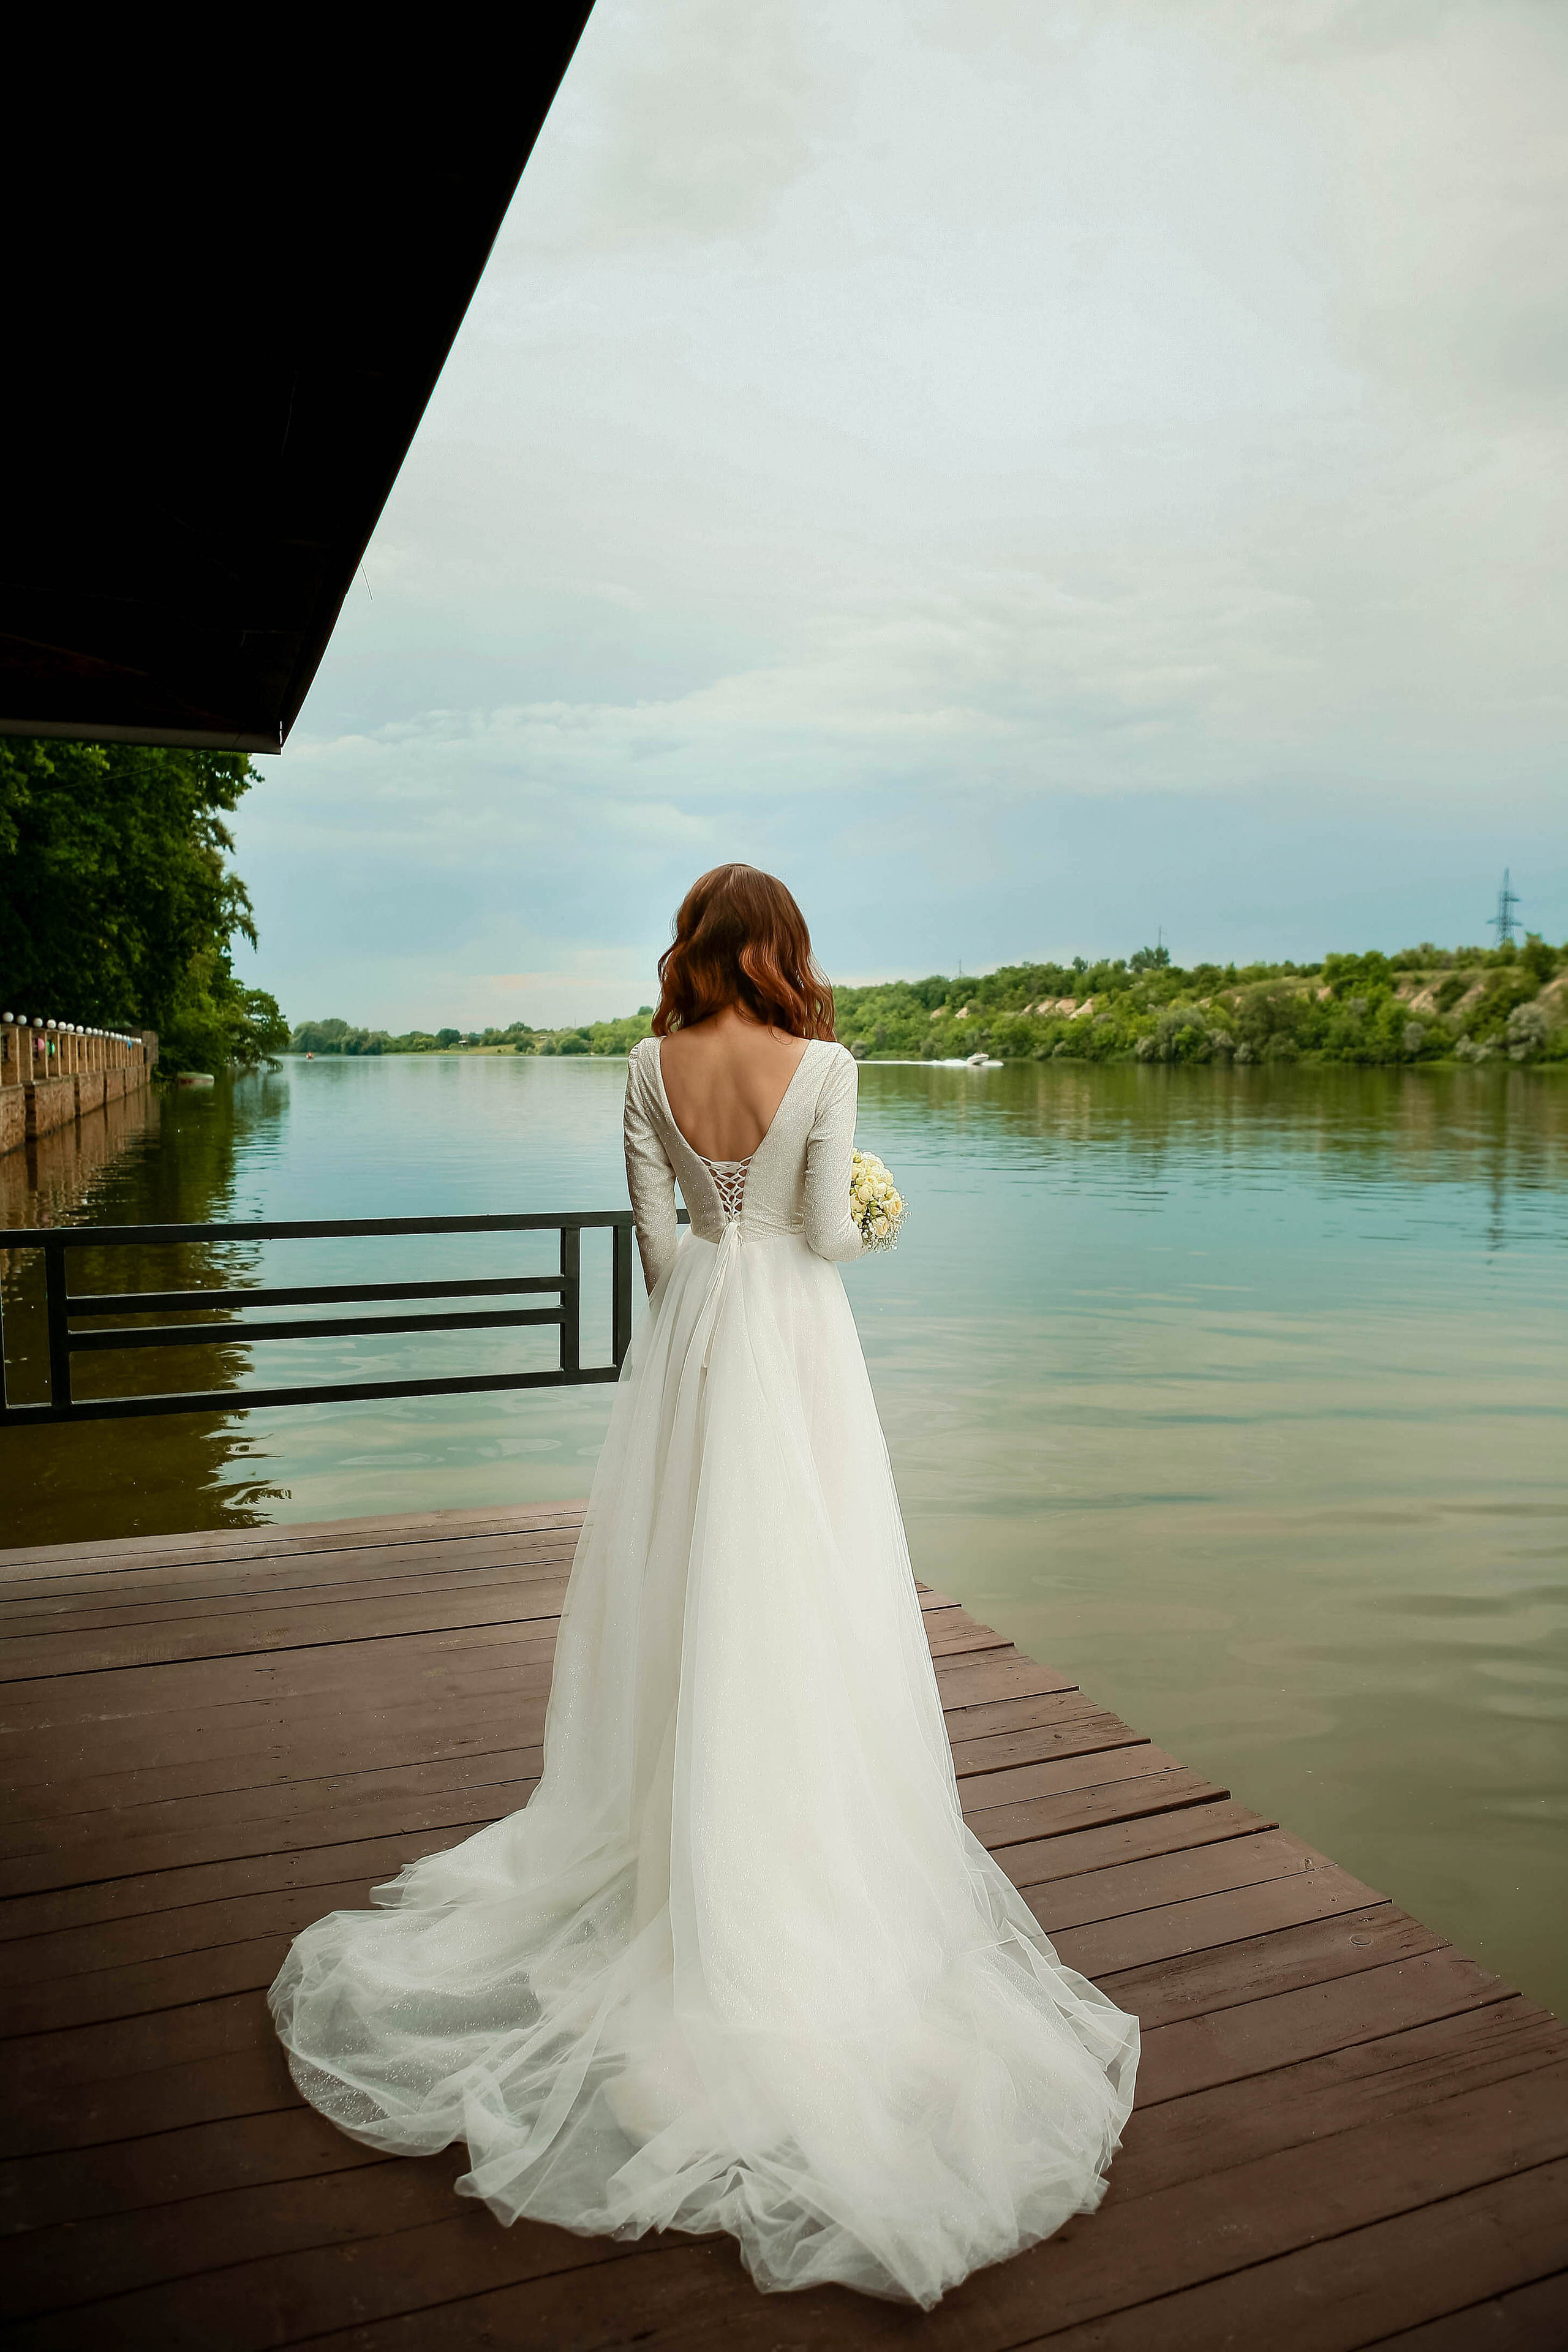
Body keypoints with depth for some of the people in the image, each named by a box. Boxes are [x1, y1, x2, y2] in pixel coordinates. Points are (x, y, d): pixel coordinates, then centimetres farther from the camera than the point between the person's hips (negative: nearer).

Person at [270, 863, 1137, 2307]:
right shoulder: (823, 1065, -12)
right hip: (796, 1336, -3)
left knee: (690, 1581, 15)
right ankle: (805, 1851, 18)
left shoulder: (653, 1066, -2)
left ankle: (680, 1834, 29)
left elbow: (656, 1232, 2)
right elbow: (832, 1232, -13)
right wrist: (860, 1219, 10)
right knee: (799, 1593, 7)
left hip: (690, 1333, 4)